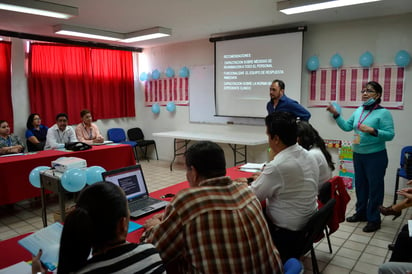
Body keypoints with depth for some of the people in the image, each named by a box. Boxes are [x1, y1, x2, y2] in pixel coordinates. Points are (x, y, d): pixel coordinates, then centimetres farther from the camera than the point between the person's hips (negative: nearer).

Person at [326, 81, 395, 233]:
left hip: (376, 156, -6)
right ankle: (361, 213, 34)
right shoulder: (359, 111, 7)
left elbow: (390, 134, -17)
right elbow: (346, 126, 7)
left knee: (375, 187, 4)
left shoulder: (383, 113, -12)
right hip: (358, 155, 7)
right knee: (360, 185, 17)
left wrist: (372, 131, -29)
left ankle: (374, 219, 17)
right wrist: (336, 114, -2)